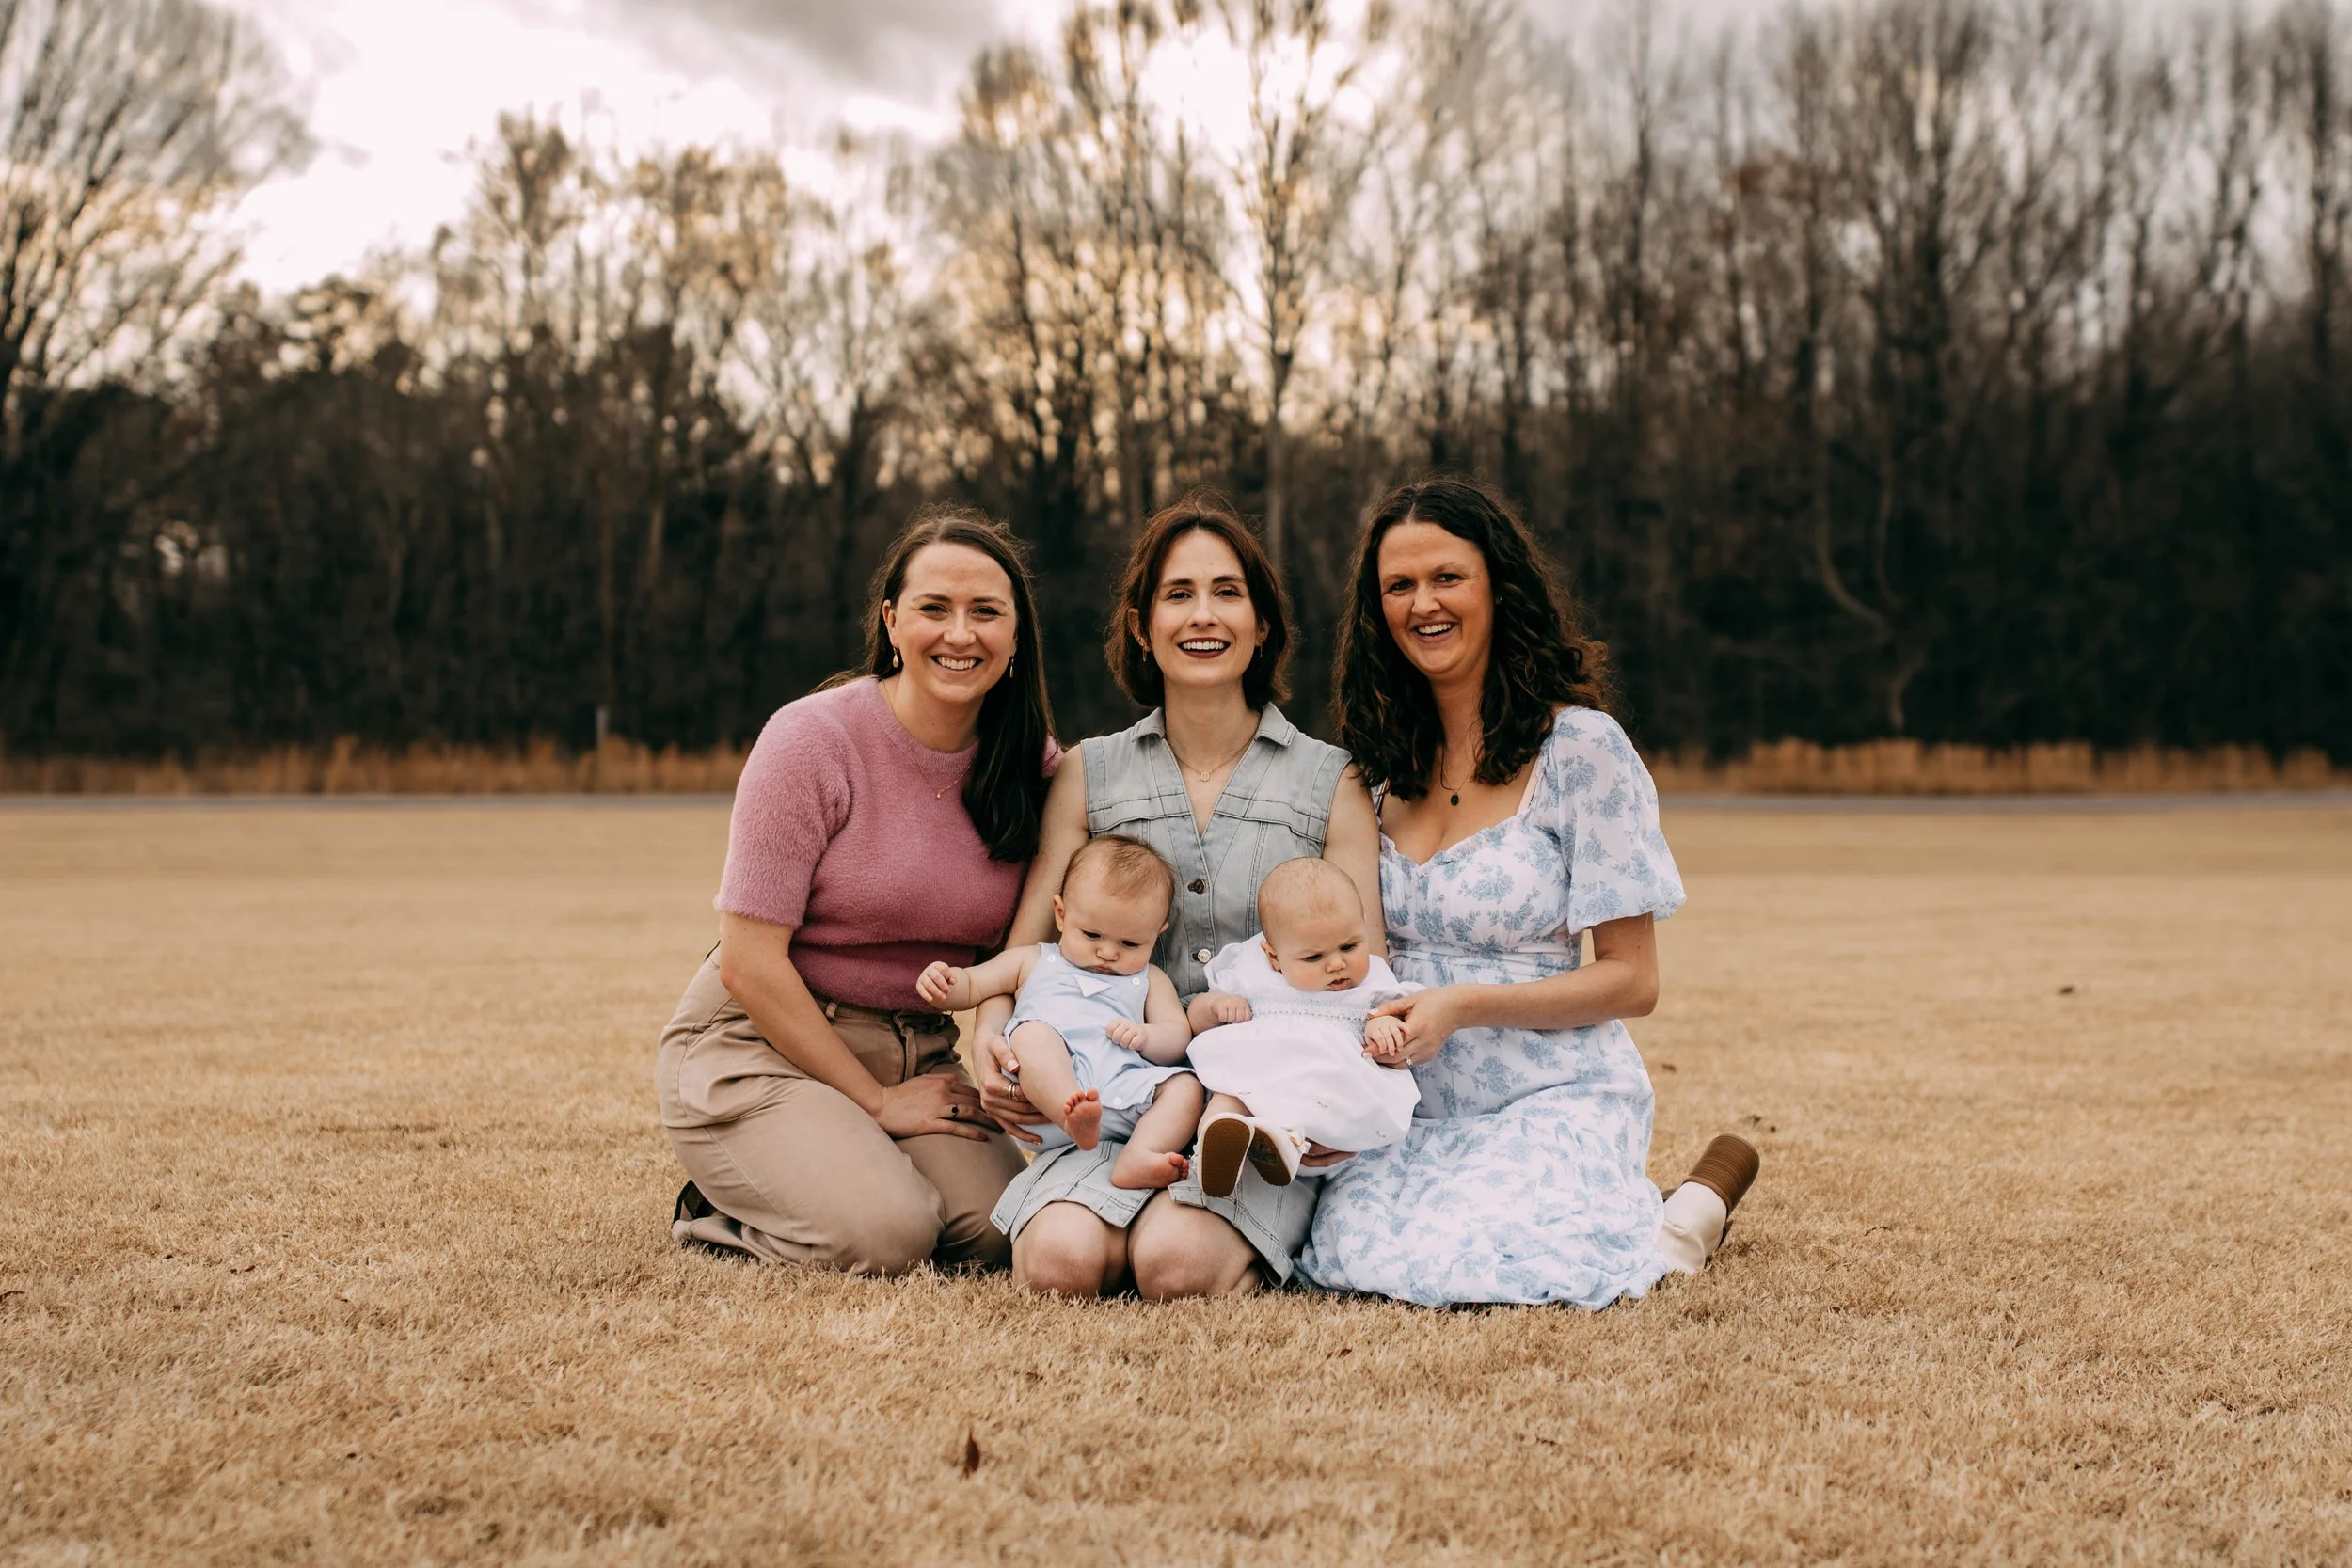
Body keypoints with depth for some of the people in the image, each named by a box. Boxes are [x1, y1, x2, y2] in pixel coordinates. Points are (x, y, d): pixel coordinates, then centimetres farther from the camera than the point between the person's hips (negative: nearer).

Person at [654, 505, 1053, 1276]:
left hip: (922, 1054, 5)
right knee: (881, 1233, -26)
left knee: (998, 1227, -20)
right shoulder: (813, 740, -15)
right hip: (758, 1045, -4)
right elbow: (749, 962, -16)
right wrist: (877, 1102, -14)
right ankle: (718, 1209, 5)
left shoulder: (1034, 765, -1)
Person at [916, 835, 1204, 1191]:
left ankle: (1139, 1157, -48)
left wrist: (1145, 1035, -3)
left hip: (1125, 1087, 2)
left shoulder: (1150, 981, 31)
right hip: (1051, 1088, -2)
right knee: (1032, 1032, -31)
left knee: (1186, 1086, -22)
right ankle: (1072, 1117, -57)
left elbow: (1179, 1037, 20)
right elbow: (971, 985, 25)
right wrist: (943, 983, 0)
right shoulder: (1032, 962, 29)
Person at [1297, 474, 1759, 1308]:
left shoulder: (1579, 748, -6)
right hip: (1414, 1105, 5)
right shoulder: (1382, 756, 10)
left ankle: (1683, 1220, 3)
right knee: (1351, 1253, -24)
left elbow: (1630, 981, -6)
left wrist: (1465, 1005, -17)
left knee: (1482, 1270, -30)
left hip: (1551, 1097, -4)